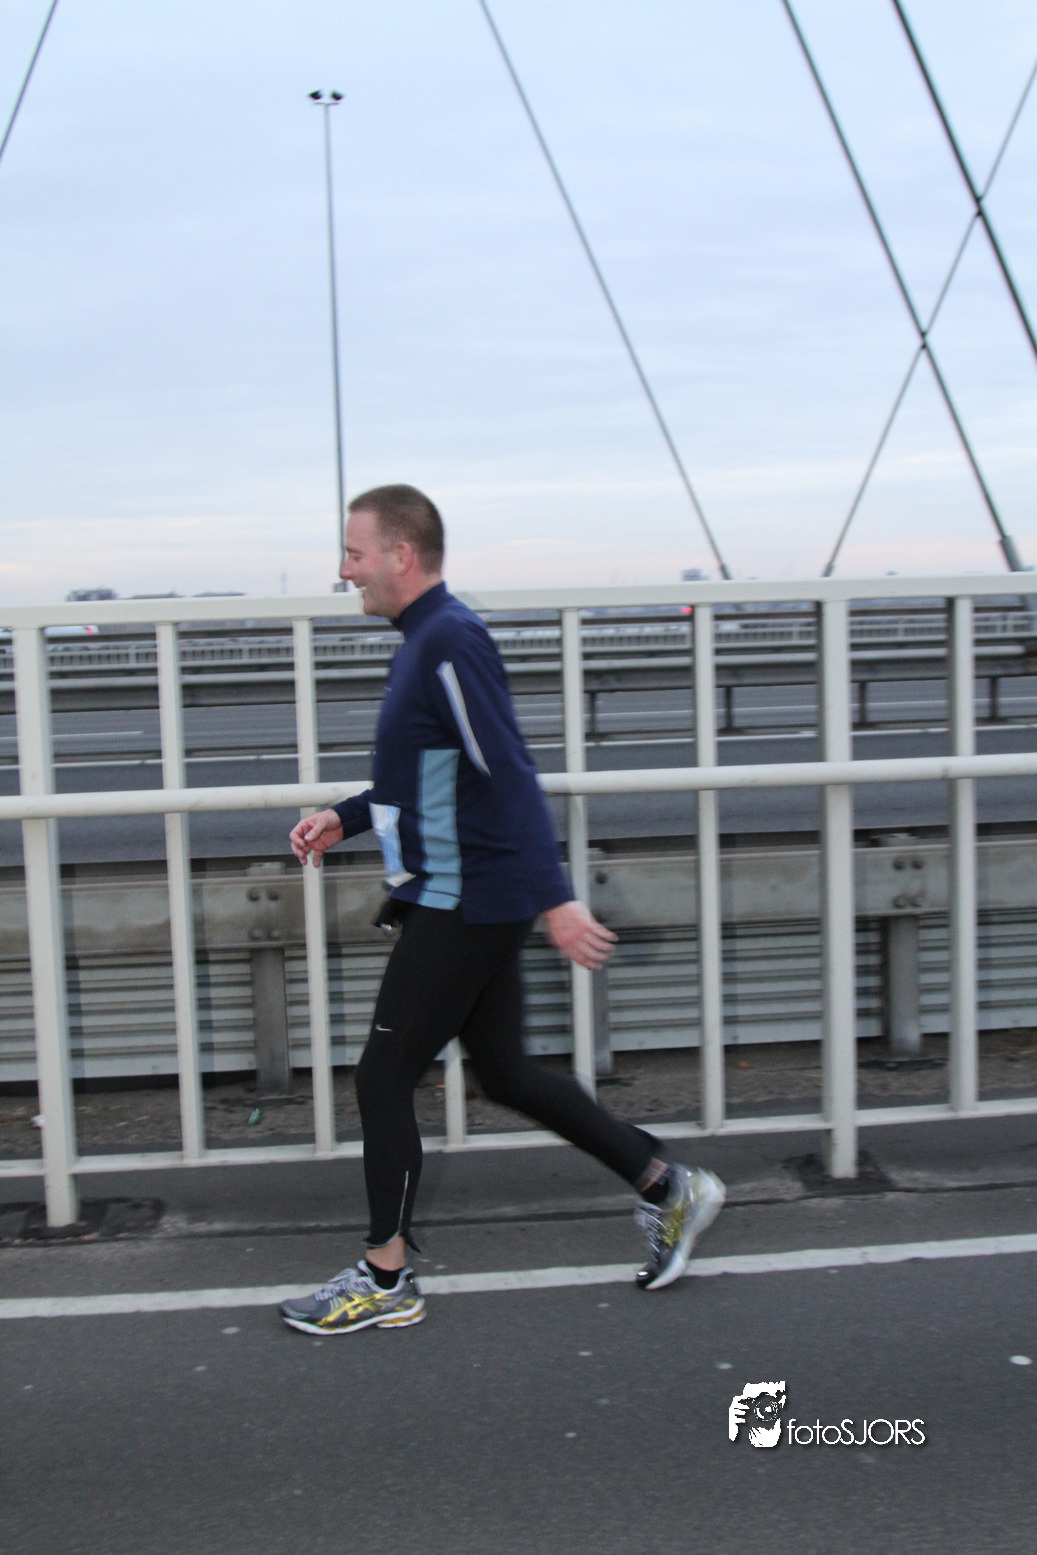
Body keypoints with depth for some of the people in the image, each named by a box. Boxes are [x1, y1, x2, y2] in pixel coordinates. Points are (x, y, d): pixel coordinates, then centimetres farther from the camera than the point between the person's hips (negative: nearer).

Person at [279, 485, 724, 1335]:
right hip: (465, 903, 10)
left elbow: (508, 775, -24)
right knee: (505, 1071, 16)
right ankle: (667, 1186, 24)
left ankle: (386, 1280, 15)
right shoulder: (426, 640, 14)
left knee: (384, 1078, 0)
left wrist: (555, 896, -27)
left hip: (465, 906, -10)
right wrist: (346, 818, 18)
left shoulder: (450, 641, -18)